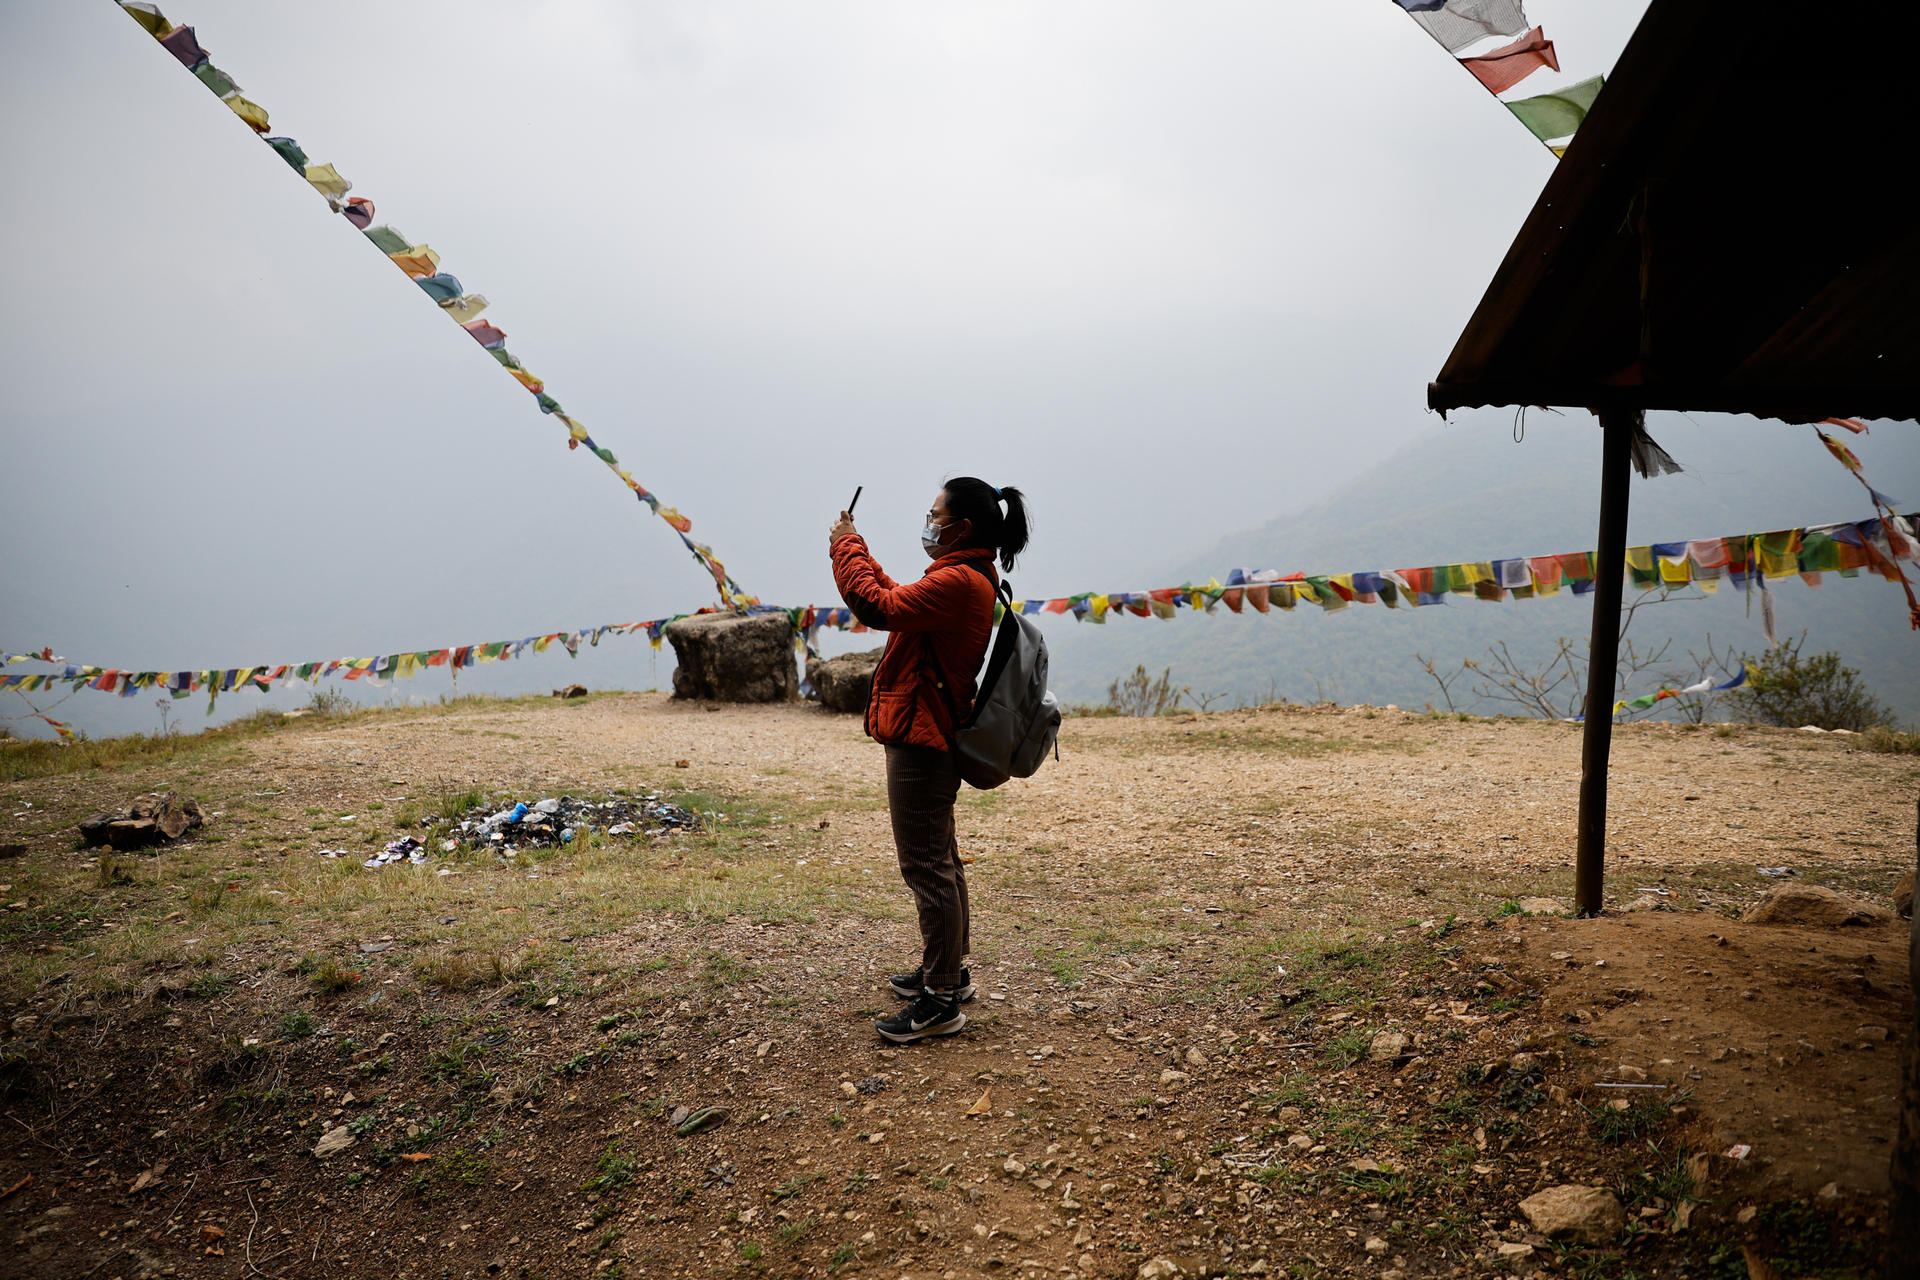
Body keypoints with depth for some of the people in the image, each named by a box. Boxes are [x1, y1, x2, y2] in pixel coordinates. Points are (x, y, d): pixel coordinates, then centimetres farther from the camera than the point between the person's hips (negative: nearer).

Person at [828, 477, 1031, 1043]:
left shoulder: (958, 582, -20)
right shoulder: (966, 578, 14)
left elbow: (878, 605, -27)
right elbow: (898, 599, 25)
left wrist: (845, 547, -12)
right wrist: (855, 549, 18)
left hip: (921, 740, -11)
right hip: (929, 735, 11)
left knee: (926, 867, -5)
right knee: (938, 860, 21)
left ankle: (940, 1001, 4)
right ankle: (949, 971, 35)